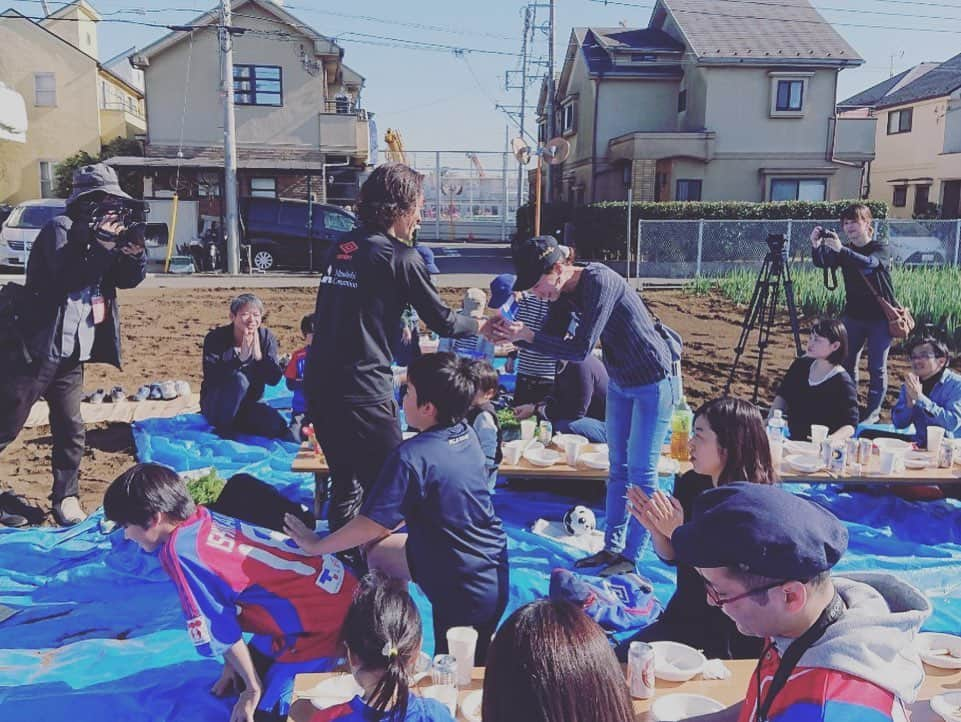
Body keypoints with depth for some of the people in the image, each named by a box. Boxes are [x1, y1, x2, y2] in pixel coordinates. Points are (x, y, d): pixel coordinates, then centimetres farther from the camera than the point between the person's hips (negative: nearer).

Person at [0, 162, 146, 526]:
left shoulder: (99, 234, 11)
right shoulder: (60, 228, -10)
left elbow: (129, 279, 8)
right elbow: (67, 278, -23)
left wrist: (134, 250, -10)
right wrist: (104, 245, -25)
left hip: (73, 354, 7)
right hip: (39, 349, -7)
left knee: (71, 431, 11)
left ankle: (66, 497, 22)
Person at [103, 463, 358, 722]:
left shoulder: (179, 551, -21)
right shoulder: (203, 518, 3)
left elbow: (220, 632, -13)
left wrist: (253, 689, 0)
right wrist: (232, 665, 19)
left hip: (324, 619, -9)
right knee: (241, 682, 18)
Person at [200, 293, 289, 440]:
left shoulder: (266, 337, -4)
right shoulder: (216, 338, -14)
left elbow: (275, 379, -11)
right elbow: (211, 377, -27)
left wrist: (259, 356, -27)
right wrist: (240, 358, -36)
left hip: (249, 405, 3)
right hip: (215, 406, -3)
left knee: (278, 426, -22)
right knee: (239, 379, -33)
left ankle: (235, 425, 3)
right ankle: (223, 430, -16)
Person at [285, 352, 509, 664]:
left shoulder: (412, 456, -26)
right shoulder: (466, 435, -2)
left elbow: (371, 525, -20)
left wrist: (316, 545, -6)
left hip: (466, 593, -8)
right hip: (490, 569, 8)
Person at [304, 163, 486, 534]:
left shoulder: (342, 247, 11)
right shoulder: (401, 257, -9)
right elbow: (442, 320, -1)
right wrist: (480, 325, 18)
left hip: (319, 386, 8)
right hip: (363, 395, -8)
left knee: (346, 483, 21)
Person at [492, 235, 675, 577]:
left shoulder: (599, 282, -28)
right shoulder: (566, 293, -2)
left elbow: (580, 349, -31)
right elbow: (558, 343, 2)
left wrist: (527, 335, -27)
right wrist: (516, 334, -13)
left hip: (653, 383, -9)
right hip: (619, 383, 9)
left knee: (641, 471, -2)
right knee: (618, 468, 12)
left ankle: (631, 557, 7)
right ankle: (612, 546, 21)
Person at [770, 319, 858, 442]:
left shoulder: (842, 382, -13)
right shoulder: (802, 364, 5)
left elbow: (850, 426, -15)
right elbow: (782, 395, 16)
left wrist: (829, 441, -32)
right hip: (794, 440, 6)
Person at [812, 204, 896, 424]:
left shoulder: (880, 248, -9)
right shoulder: (844, 250, 4)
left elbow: (869, 263, -31)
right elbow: (822, 262, -13)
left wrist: (841, 249, -44)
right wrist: (816, 246, -33)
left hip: (880, 317, -4)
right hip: (853, 315, 5)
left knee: (877, 367, 0)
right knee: (847, 363, 7)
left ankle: (872, 412, 9)